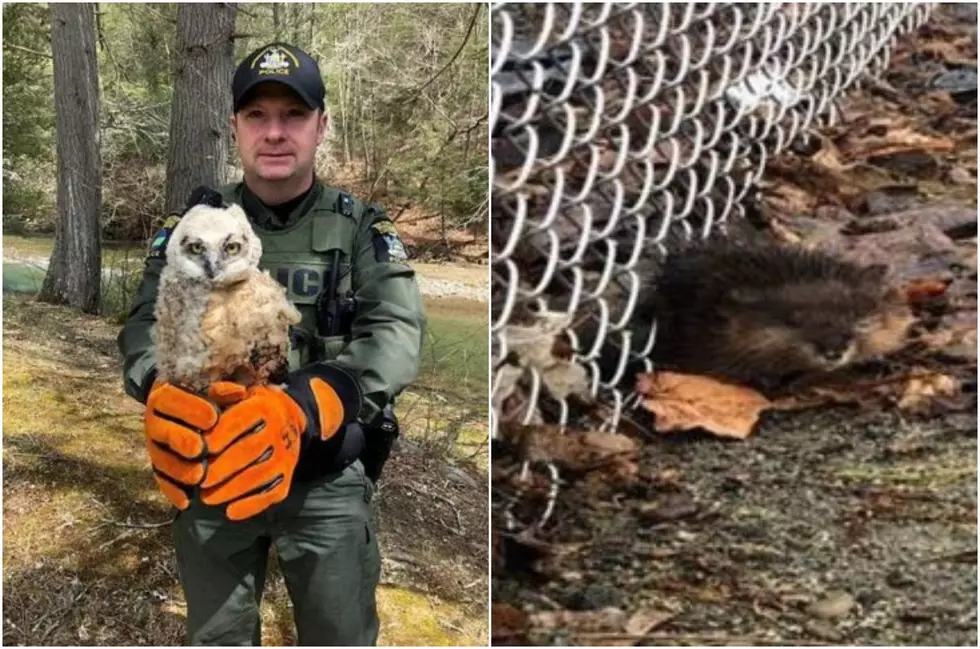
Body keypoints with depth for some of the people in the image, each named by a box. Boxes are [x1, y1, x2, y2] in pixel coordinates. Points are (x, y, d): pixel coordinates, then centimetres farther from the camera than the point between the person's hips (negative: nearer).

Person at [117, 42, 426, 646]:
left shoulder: (362, 230, -3)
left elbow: (397, 335, -19)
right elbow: (146, 323, -10)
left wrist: (300, 408, -38)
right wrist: (164, 390, -36)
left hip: (329, 479, -1)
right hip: (210, 474, 2)